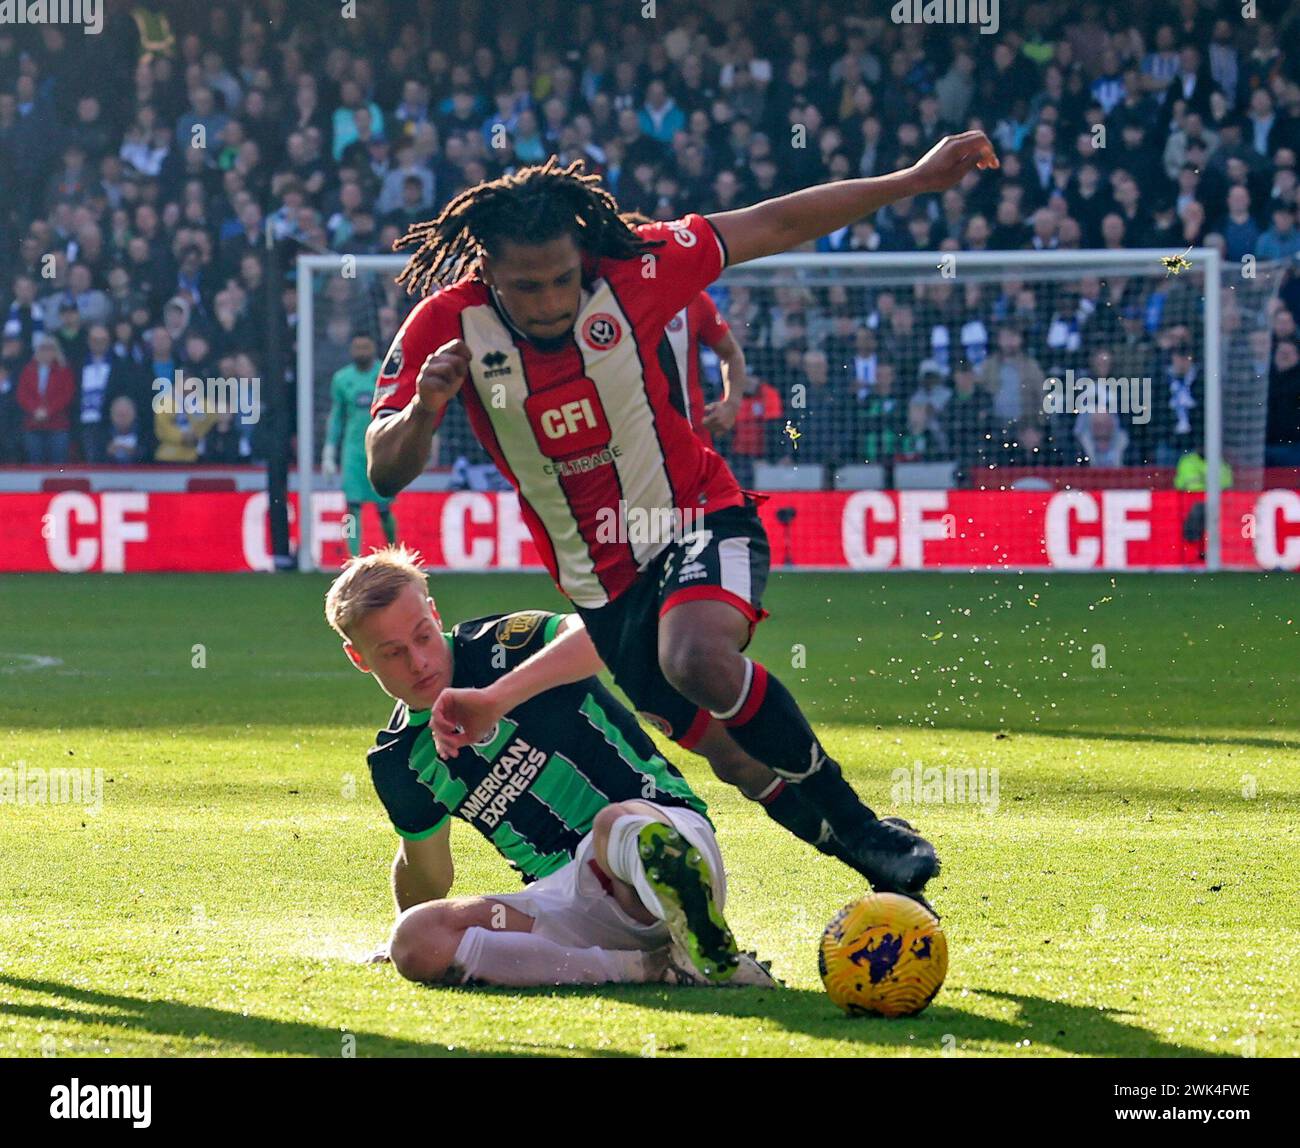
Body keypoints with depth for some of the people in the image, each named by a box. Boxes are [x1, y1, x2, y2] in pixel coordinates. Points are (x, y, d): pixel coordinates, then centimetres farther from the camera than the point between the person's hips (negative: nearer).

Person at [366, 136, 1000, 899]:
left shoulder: (630, 272, -16)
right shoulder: (447, 327, -14)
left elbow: (776, 226, -5)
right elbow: (386, 474, -17)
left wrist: (918, 179, -3)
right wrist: (423, 409, -40)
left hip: (697, 521, -3)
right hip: (599, 584, 3)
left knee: (699, 659, -33)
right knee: (734, 755, 5)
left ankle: (858, 827, -19)